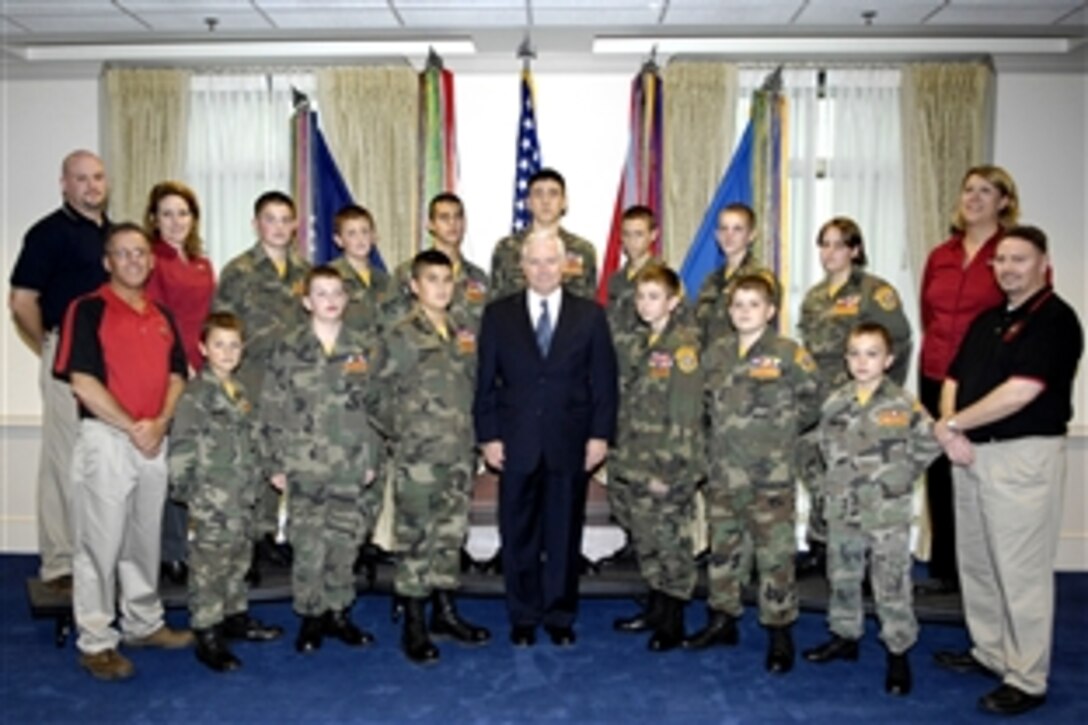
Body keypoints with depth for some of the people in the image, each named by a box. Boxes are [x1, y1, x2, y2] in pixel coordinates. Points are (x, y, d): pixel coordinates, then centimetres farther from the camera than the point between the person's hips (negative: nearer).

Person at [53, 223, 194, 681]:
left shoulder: (162, 316, 13)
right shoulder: (88, 310, -6)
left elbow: (176, 374, 11)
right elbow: (81, 382, -13)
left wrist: (160, 423, -6)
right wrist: (132, 428, -14)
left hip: (155, 441, 6)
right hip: (106, 438, -6)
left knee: (145, 537, 15)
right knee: (100, 541, 0)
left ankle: (144, 624, 28)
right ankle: (96, 643, 10)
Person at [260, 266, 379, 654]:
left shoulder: (362, 347, 6)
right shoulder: (288, 349, 0)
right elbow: (272, 409, 0)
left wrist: (372, 458, 5)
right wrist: (274, 463, -2)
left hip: (351, 465, 2)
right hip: (306, 465, -2)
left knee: (346, 541, 8)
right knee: (309, 544, 2)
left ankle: (338, 613, 23)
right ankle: (311, 616, 19)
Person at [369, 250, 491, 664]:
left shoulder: (466, 333, 9)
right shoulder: (401, 336, -6)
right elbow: (380, 396, -4)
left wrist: (475, 434, 8)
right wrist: (404, 433, -2)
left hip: (460, 454, 5)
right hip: (417, 456, -5)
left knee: (451, 533, 13)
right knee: (414, 537, 1)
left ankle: (445, 611, 27)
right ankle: (413, 625, 11)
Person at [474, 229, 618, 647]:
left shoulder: (590, 315, 5)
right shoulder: (498, 315, 5)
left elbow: (603, 380, 3)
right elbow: (486, 381, 4)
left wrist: (600, 435, -4)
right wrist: (488, 435, -3)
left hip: (570, 444, 0)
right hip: (516, 444, 0)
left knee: (564, 536, 9)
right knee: (519, 536, 9)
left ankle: (560, 617, 24)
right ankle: (523, 617, 23)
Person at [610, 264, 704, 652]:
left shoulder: (684, 345, -11)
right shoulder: (637, 345, 12)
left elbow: (684, 414, -16)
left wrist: (668, 469, -18)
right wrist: (623, 458, 10)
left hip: (670, 468, -7)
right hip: (637, 465, 7)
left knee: (673, 541, 3)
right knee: (646, 539, 16)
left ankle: (673, 623, 16)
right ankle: (655, 608, 31)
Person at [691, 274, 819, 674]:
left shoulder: (790, 355, -8)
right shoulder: (715, 353, 6)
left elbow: (809, 405, -1)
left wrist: (779, 431, -2)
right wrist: (722, 435, 10)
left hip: (771, 476, -5)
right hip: (723, 472, 5)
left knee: (775, 555, 1)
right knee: (722, 548, 16)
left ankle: (779, 631, 15)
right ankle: (723, 618, 31)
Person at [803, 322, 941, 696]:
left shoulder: (904, 405, -11)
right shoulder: (835, 403, 1)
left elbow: (929, 445, -3)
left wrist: (899, 476, -2)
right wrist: (843, 475, 8)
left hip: (888, 514, -4)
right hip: (843, 509, 4)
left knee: (892, 585, 4)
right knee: (842, 578, 17)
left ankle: (899, 652, 18)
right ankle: (845, 636, 35)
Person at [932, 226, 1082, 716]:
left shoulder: (1055, 319, -10)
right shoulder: (986, 320, 16)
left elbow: (1021, 391, -20)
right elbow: (953, 380, 13)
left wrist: (953, 423, -12)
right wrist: (949, 429, -6)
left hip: (1024, 455, -8)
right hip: (971, 453, 8)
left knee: (1021, 571, -2)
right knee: (976, 562, 16)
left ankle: (1027, 681, 9)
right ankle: (988, 652, 31)